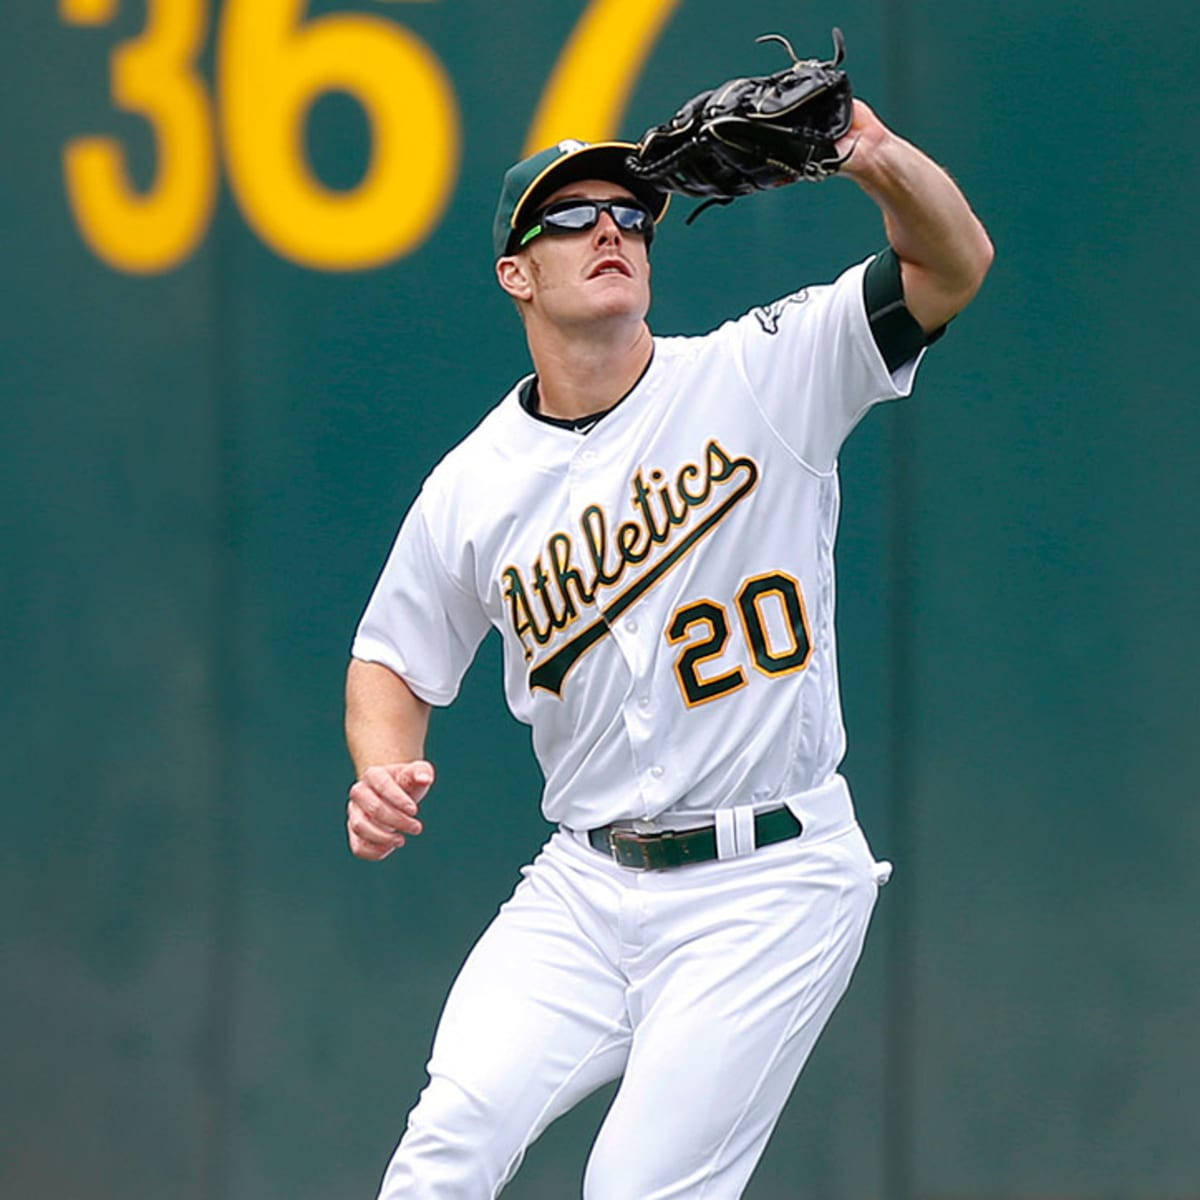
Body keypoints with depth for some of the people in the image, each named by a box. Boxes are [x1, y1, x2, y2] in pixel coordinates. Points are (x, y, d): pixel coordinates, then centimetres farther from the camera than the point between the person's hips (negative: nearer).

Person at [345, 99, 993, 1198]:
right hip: (584, 886, 3)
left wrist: (879, 159, -34)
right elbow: (393, 662, 16)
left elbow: (954, 264, -12)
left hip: (771, 886, -3)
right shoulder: (472, 487, 5)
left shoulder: (761, 378, -3)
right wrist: (385, 776, -6)